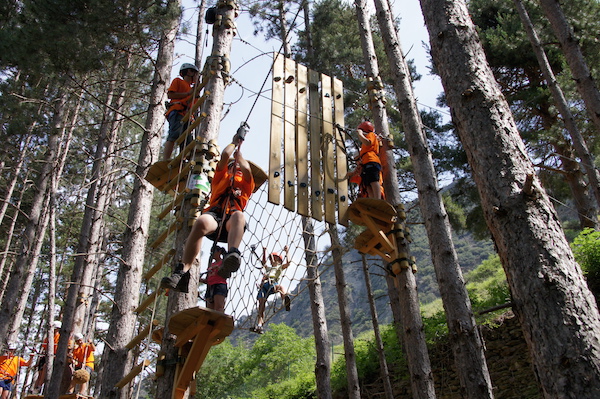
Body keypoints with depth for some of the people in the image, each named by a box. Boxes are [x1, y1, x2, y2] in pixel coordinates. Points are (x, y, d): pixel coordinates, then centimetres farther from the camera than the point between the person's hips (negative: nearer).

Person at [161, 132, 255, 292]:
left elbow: (247, 169, 14)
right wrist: (234, 142, 41)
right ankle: (182, 273, -47)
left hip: (229, 225, 0)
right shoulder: (222, 177, 36)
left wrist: (238, 152, 33)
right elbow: (224, 155, 23)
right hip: (214, 215, 0)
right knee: (201, 222, -38)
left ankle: (231, 258, -67)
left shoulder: (246, 185, 34)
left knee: (238, 215, -40)